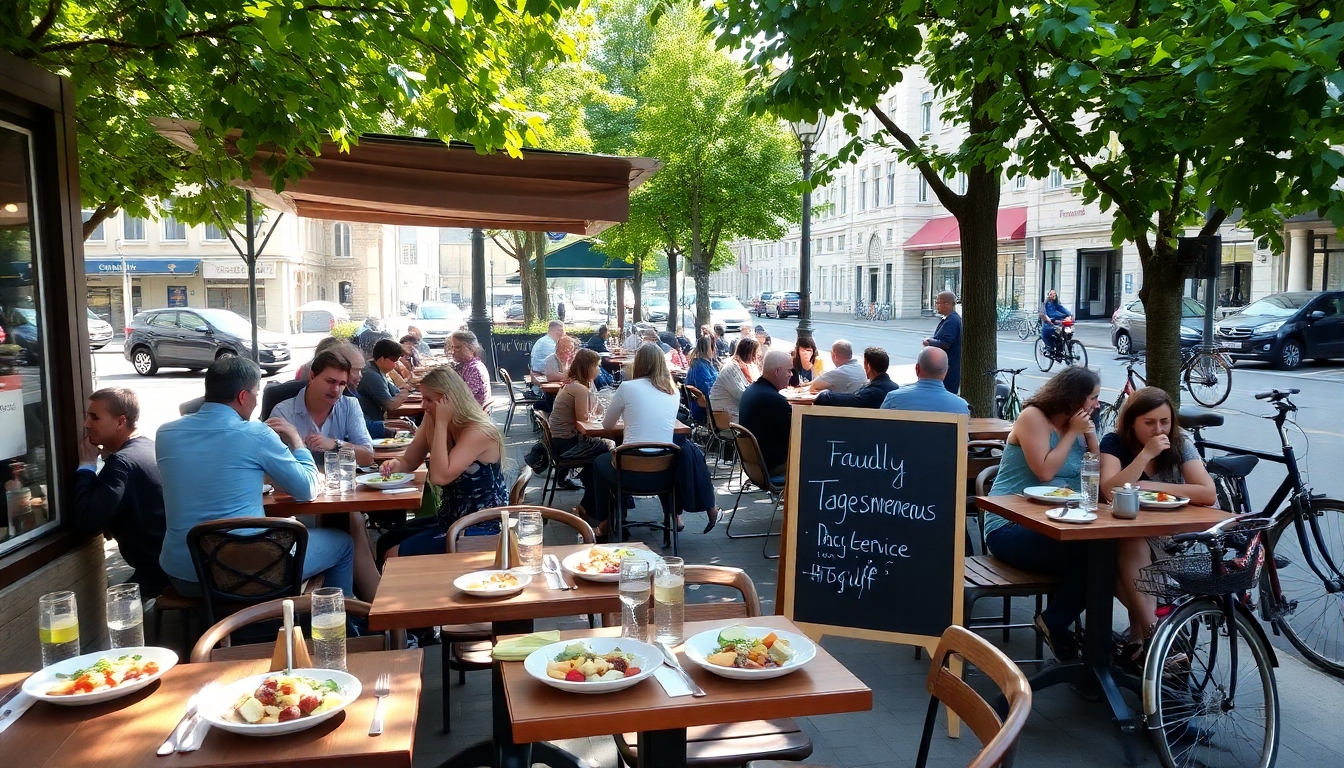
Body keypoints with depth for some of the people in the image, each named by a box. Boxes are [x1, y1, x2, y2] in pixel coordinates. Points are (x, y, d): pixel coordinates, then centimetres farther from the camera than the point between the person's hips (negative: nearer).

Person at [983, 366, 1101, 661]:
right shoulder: (1033, 417, -6)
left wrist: (1090, 434, -2)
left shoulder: (1077, 427, 15)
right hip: (1011, 528, -7)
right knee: (1088, 555, -28)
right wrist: (1072, 433, -9)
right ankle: (1054, 623, -5)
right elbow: (1045, 472, -18)